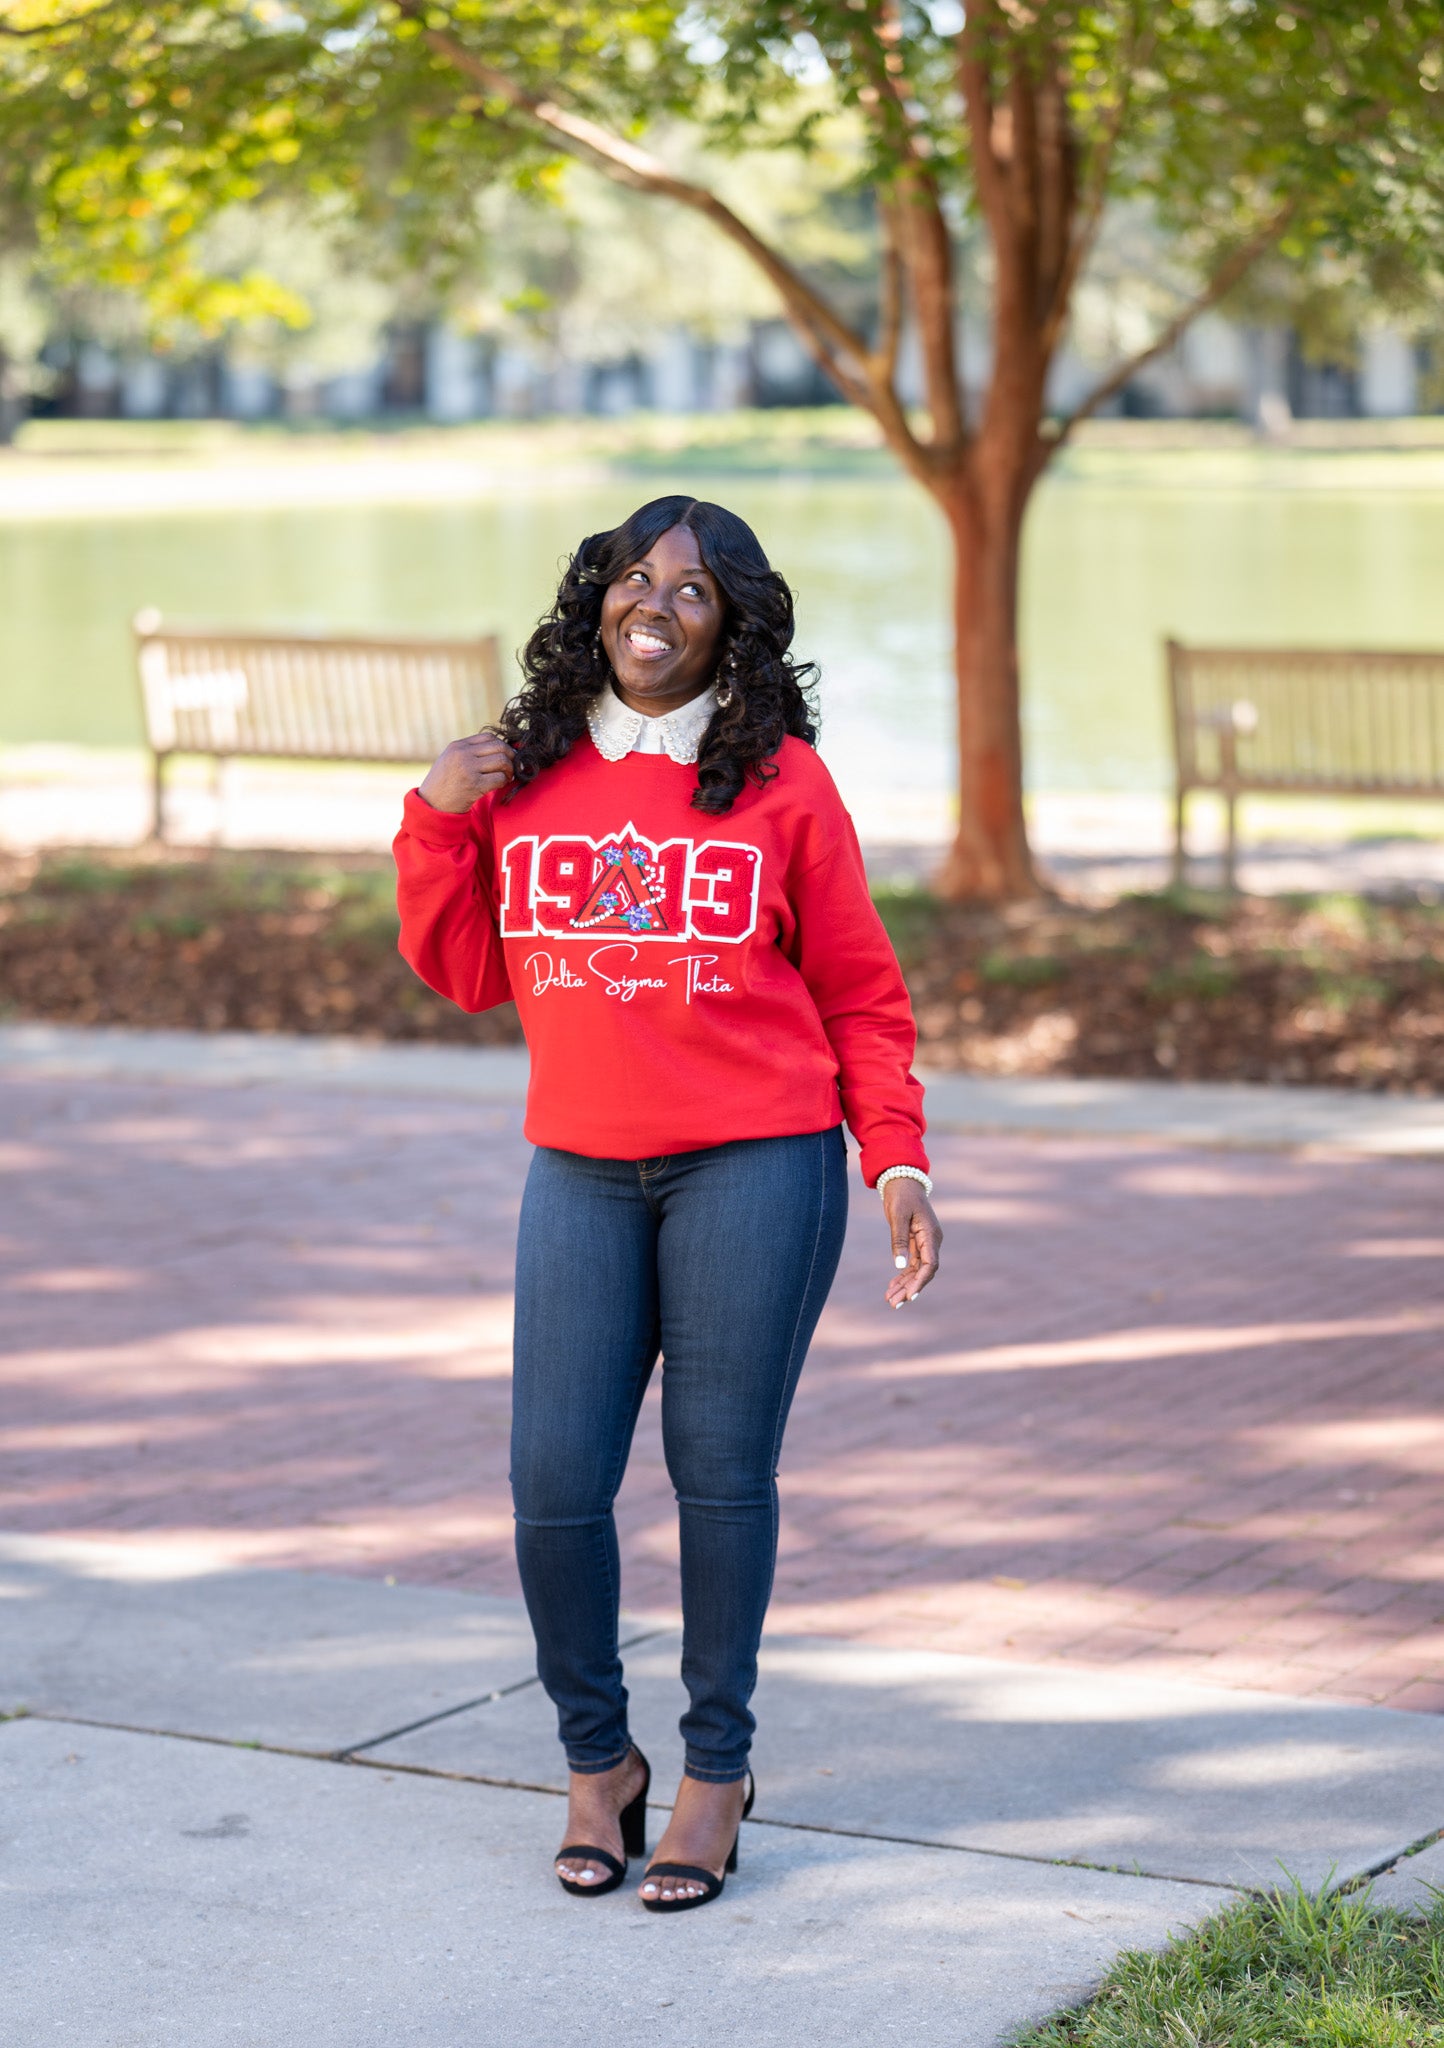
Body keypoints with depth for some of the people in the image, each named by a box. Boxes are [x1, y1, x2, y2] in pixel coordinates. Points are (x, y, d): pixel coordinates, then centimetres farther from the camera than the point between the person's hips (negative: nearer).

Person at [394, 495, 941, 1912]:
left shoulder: (781, 783, 1)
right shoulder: (523, 774, 10)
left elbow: (859, 994, 5)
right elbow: (464, 972, 15)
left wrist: (896, 1160, -4)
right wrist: (438, 823, 1)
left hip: (755, 1168, -3)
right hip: (581, 1172, 3)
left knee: (723, 1473, 1)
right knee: (555, 1482, -2)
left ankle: (717, 1770, 15)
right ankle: (596, 1761, 17)